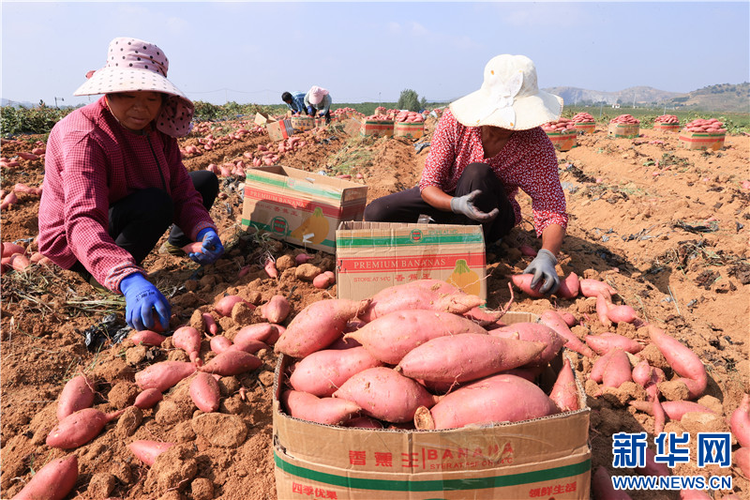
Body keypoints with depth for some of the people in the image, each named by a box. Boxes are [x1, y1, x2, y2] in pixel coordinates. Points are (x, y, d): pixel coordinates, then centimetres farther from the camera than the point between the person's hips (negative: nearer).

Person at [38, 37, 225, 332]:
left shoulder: (157, 130, -9)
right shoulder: (83, 137, -31)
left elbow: (183, 193, -11)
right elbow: (83, 223, -44)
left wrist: (204, 231, -33)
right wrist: (129, 280, -60)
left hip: (125, 214, 7)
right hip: (76, 247, -7)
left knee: (206, 182, 5)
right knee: (156, 203, -36)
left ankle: (180, 239, 28)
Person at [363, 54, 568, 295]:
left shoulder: (537, 145, -26)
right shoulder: (454, 121, -24)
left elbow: (553, 211, -28)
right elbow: (428, 184, -21)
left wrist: (546, 257, -48)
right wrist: (456, 204, -43)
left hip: (492, 217, -2)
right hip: (446, 200, 2)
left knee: (477, 174, -36)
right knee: (375, 214, -17)